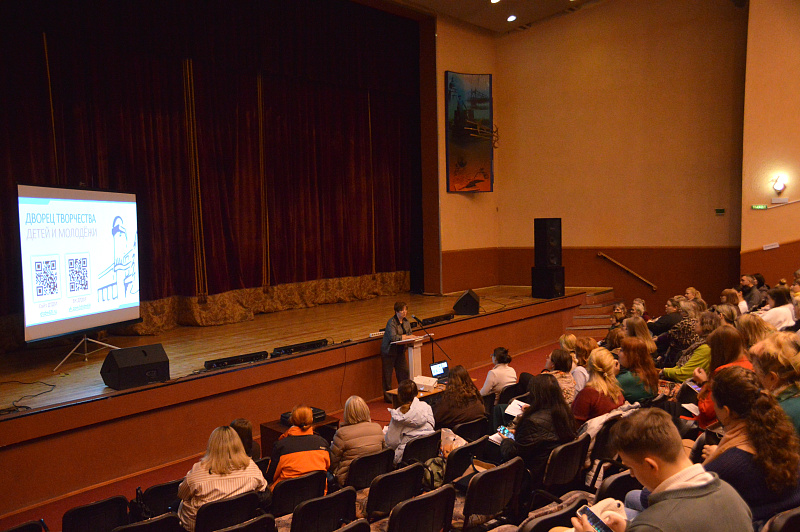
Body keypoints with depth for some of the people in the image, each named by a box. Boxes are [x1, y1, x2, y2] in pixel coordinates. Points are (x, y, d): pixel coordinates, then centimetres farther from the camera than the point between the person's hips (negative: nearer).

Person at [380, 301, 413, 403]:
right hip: (389, 351, -7)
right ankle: (388, 396, 10)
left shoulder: (406, 321, 6)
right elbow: (393, 337, -29)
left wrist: (403, 337, -14)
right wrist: (406, 337, -21)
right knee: (388, 373, -1)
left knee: (404, 371, 10)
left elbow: (410, 334, 9)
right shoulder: (391, 322, -19)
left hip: (400, 351, 7)